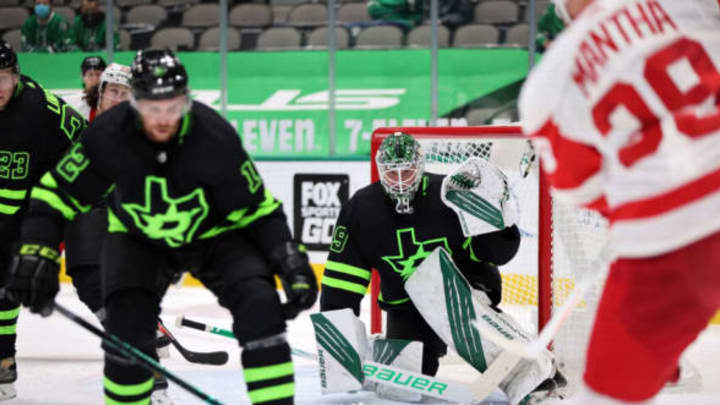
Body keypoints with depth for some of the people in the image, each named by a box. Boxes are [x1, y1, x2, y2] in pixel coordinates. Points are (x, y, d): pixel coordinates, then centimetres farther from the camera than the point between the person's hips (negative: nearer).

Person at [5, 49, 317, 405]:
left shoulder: (215, 136, -28)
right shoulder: (107, 135, -26)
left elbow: (258, 210, -18)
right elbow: (57, 192, -15)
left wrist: (292, 262, -27)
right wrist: (35, 252, -27)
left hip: (214, 232, 0)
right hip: (137, 238, 1)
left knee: (259, 303, -22)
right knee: (127, 322, -20)